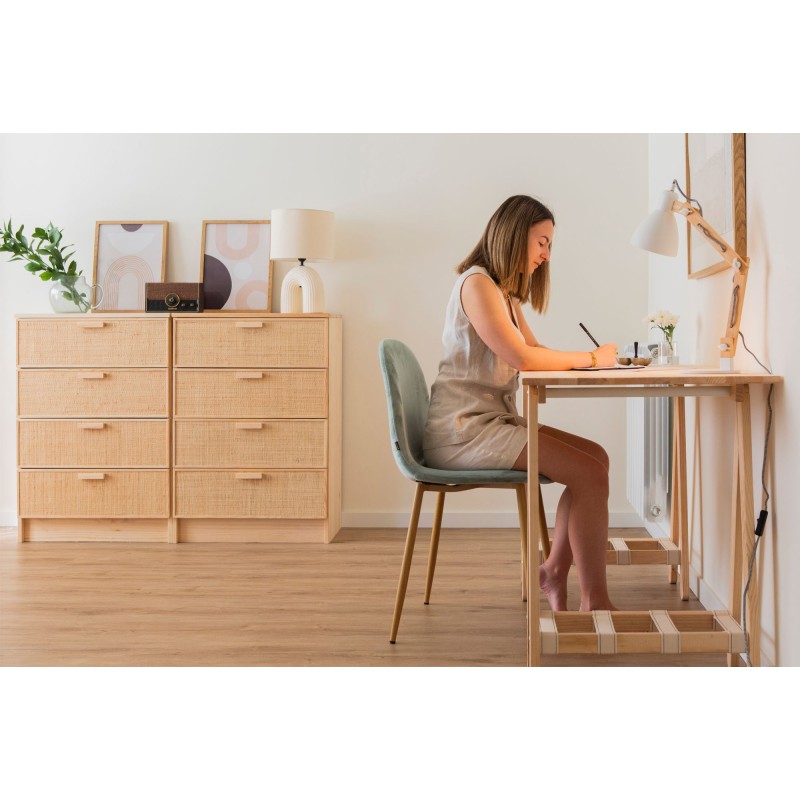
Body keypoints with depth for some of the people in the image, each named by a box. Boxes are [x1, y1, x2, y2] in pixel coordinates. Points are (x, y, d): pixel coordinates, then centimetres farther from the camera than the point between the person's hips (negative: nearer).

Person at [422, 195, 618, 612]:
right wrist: (590, 358, -7)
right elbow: (521, 358, -17)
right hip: (463, 429, -10)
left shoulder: (505, 292, 23)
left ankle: (554, 571, 4)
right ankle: (595, 602, -12)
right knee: (588, 473, -18)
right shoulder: (476, 283, -10)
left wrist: (592, 358, -2)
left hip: (492, 421, 10)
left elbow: (535, 352, 14)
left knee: (595, 457, -1)